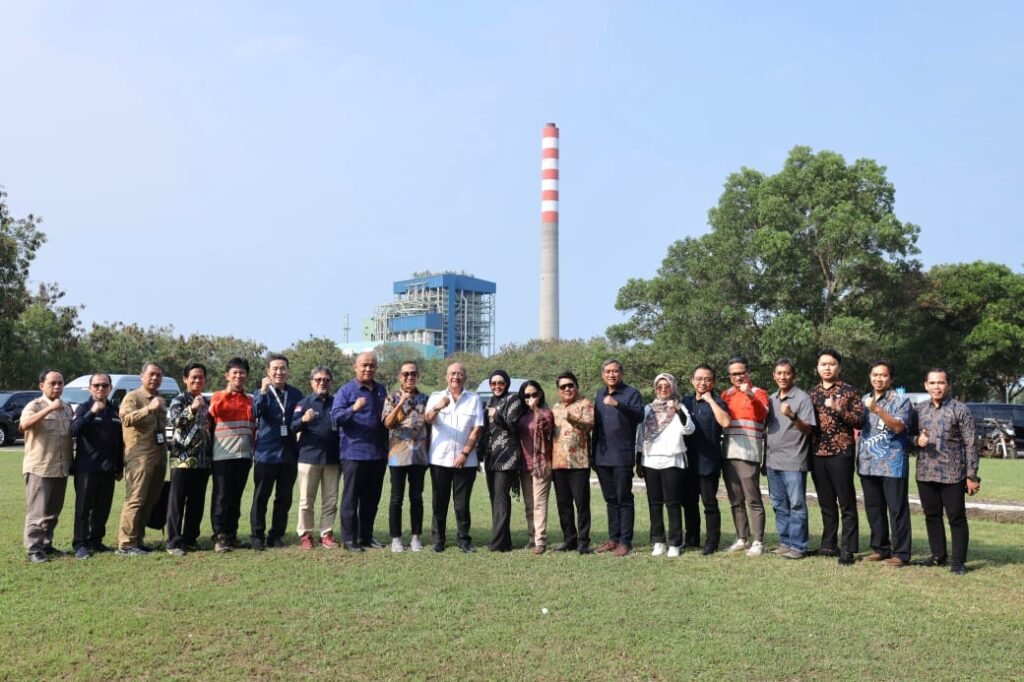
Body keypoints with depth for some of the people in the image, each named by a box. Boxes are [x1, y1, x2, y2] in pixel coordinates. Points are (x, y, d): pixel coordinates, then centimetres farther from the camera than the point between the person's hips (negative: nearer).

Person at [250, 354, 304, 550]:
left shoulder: (296, 394, 8)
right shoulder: (261, 393, 1)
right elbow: (255, 413, -21)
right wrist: (263, 392, -32)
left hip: (289, 453, 3)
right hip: (266, 453, -3)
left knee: (284, 498, 8)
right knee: (261, 497, 3)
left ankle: (276, 535, 19)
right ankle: (257, 536, 13)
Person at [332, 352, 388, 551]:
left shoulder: (381, 391, 13)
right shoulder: (346, 390, -3)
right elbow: (335, 416, -15)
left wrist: (386, 449, 16)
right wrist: (353, 409, -32)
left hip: (378, 454, 6)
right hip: (354, 453, -5)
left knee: (372, 498, 12)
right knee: (351, 498, 1)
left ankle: (366, 535, 22)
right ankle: (349, 538, 8)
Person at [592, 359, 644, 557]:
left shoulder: (631, 393, -3)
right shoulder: (600, 395, 16)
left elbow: (639, 415, -20)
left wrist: (618, 404, -32)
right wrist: (594, 453, 16)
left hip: (622, 456, -6)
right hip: (602, 456, 6)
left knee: (623, 499, -2)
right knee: (610, 499, 12)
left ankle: (625, 541, 4)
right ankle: (613, 538, 20)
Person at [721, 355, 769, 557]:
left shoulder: (758, 393, 3)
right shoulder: (726, 394, 17)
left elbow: (763, 414, -16)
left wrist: (751, 396, -30)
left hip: (748, 453, -5)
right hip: (729, 453, 5)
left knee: (752, 499, -5)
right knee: (735, 500, 9)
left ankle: (758, 542, 0)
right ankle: (741, 538, 18)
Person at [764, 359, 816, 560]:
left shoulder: (802, 398, -5)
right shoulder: (771, 399, 13)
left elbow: (808, 429, -9)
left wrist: (792, 416, -27)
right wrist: (765, 457, 15)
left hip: (793, 461, -6)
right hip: (773, 460, 6)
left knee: (796, 505, -2)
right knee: (779, 505, 11)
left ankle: (797, 546, 4)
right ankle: (785, 542, 20)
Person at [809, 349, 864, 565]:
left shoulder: (848, 391, 0)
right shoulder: (813, 393, 14)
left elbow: (860, 420, -7)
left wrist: (839, 410, -19)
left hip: (841, 453, -5)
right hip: (818, 454, 5)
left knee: (846, 503, -2)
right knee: (826, 503, 12)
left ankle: (847, 549, 2)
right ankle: (828, 545, 20)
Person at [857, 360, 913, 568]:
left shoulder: (901, 400, -1)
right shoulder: (863, 400, 15)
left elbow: (898, 426, -16)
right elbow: (857, 427, 21)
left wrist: (877, 410, -26)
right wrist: (857, 452, 10)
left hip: (892, 463, -5)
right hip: (867, 463, 5)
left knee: (897, 509, -2)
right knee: (873, 508, 11)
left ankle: (900, 553, 4)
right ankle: (880, 548, 21)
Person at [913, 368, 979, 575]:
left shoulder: (960, 410, -4)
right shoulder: (919, 409, 8)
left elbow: (970, 444, -5)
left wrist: (972, 476, -8)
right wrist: (917, 440, -9)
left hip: (952, 475, -4)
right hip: (925, 473, 4)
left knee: (956, 518, 2)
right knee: (931, 516, 13)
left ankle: (958, 561, 10)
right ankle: (938, 555, 26)